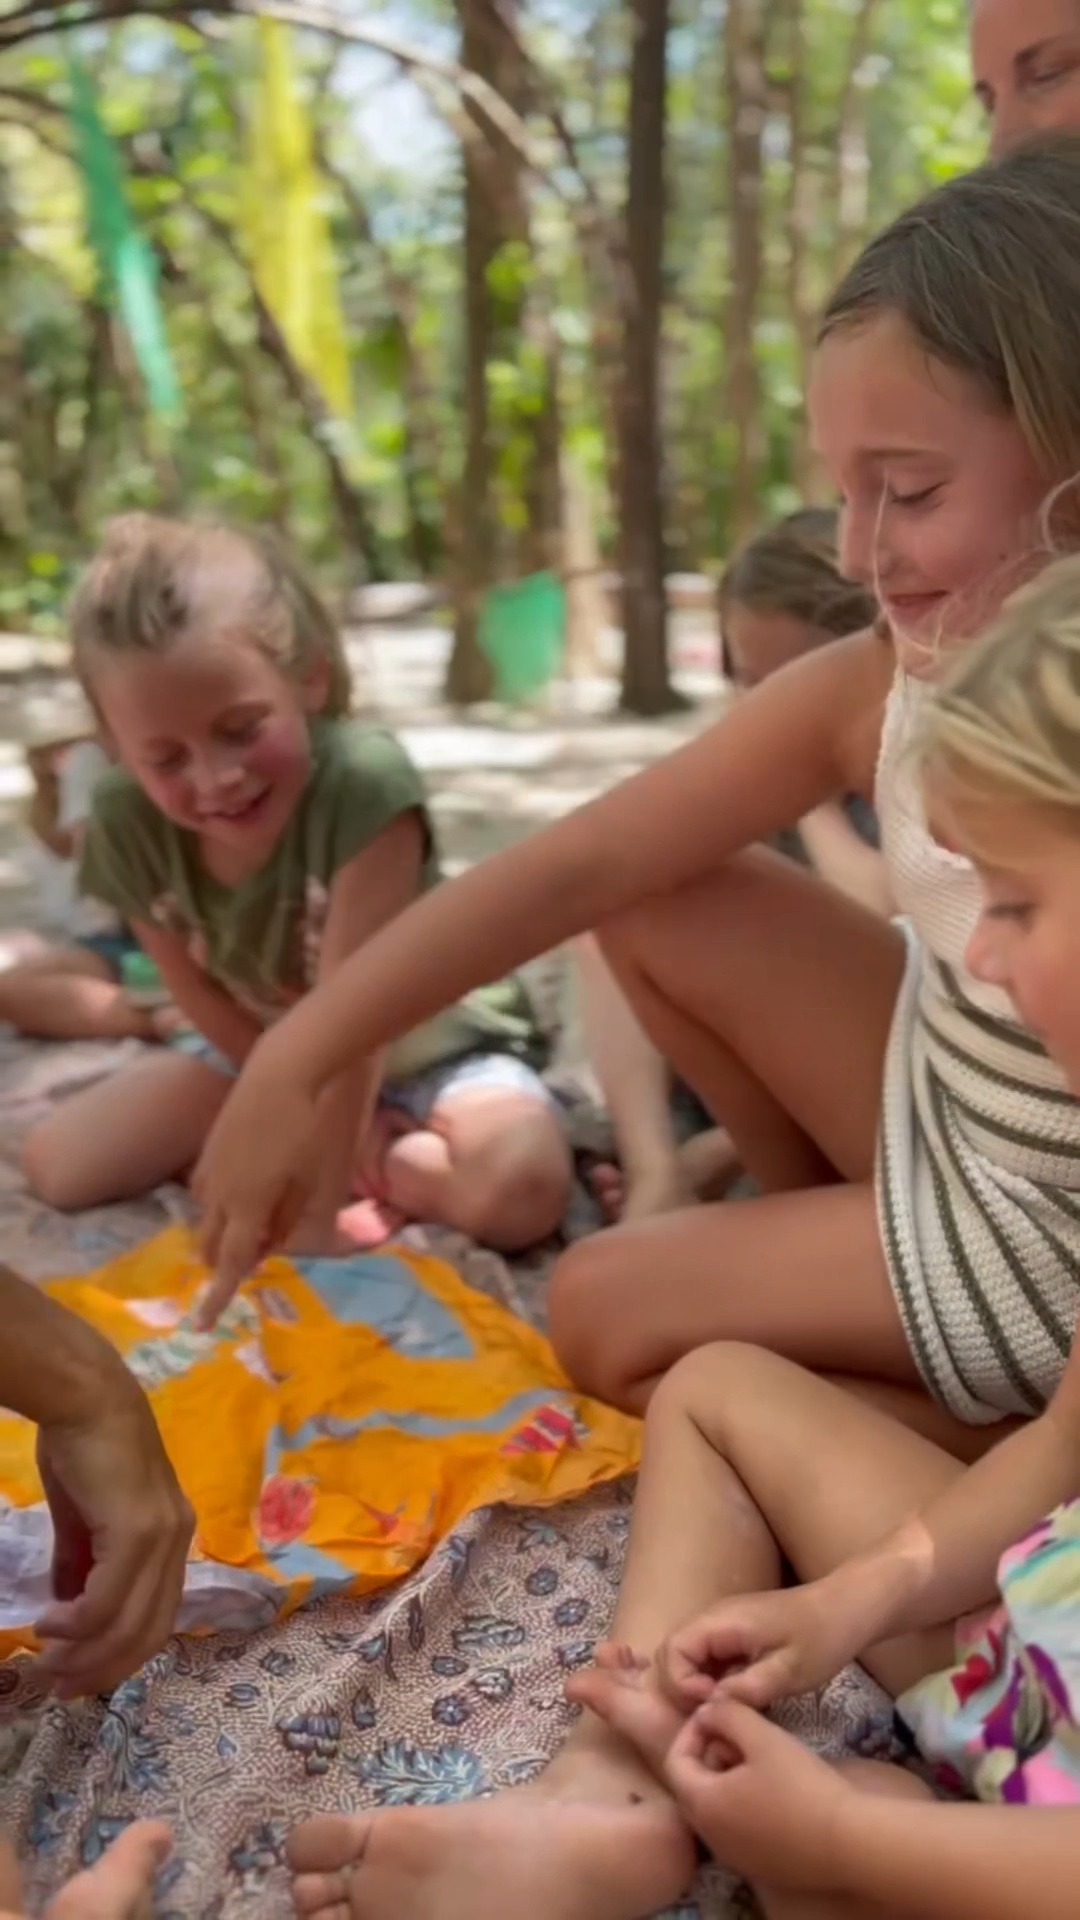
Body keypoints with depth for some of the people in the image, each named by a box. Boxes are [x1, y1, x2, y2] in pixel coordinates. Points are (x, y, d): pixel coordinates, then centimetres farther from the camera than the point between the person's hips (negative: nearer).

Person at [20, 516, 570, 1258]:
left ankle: (379, 1160, -5)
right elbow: (203, 998, -9)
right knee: (59, 1165, -7)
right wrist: (322, 1118, -14)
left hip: (435, 1047, -5)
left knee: (519, 1188, -34)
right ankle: (346, 1143, -2)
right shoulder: (126, 824, -21)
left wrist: (315, 1211, -36)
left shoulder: (364, 780, -36)